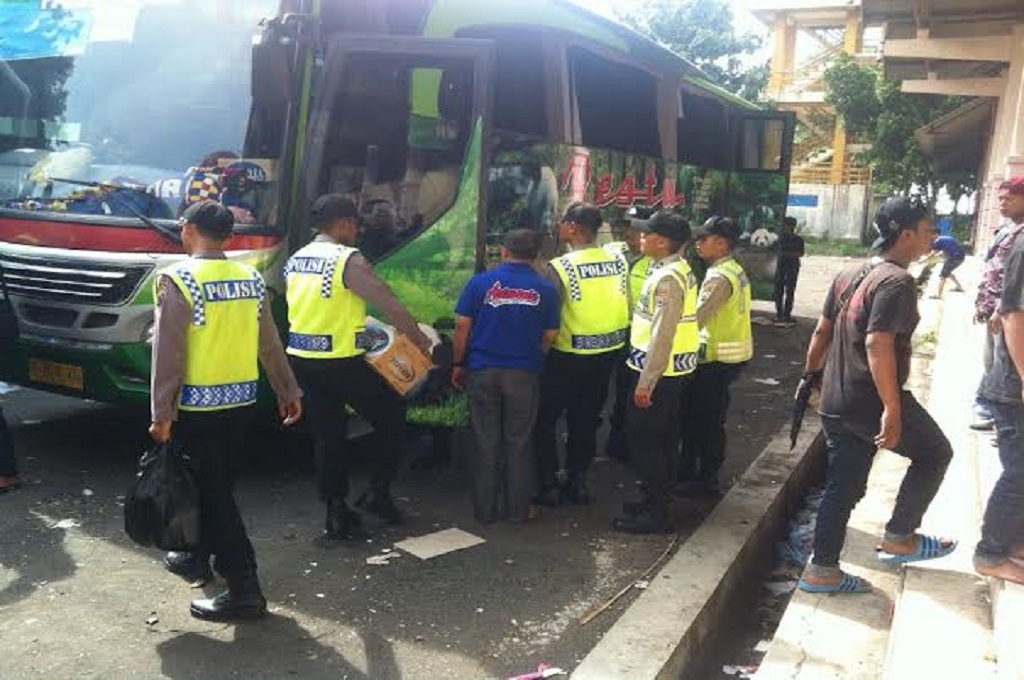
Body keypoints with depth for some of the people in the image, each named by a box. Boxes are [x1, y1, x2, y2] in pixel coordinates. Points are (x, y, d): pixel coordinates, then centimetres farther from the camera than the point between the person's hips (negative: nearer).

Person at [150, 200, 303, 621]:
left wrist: (162, 413, -13)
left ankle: (244, 590, -1)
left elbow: (168, 352, -16)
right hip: (241, 400, 6)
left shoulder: (177, 279, -12)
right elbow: (270, 344, 9)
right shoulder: (251, 278, 5)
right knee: (217, 483, 21)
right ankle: (199, 556, 39)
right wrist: (288, 391, 16)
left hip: (198, 404, -6)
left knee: (213, 490, -1)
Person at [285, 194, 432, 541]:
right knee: (391, 415, 12)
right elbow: (389, 304, -15)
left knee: (327, 435, 14)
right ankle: (378, 492, 11)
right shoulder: (349, 260, -14)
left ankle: (336, 512, 16)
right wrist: (421, 339, -6)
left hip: (302, 360, 7)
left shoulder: (295, 260, 9)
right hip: (341, 362, -7)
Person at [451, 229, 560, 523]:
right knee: (518, 442, 11)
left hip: (482, 370, 0)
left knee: (486, 443, 9)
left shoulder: (480, 282, -4)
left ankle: (485, 509, 17)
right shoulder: (545, 290, -1)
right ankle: (518, 509, 17)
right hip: (524, 374, 0)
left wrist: (458, 364, 6)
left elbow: (462, 326, -4)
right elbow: (549, 336, 3)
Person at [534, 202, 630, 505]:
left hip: (570, 355, -5)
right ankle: (577, 482, 24)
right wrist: (612, 336, 12)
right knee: (586, 420, 18)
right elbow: (626, 306, 3)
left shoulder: (560, 267, -18)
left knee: (544, 419, 11)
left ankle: (547, 485, 13)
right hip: (608, 353, 5)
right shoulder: (618, 262, -2)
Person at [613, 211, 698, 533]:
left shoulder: (666, 279, -21)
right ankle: (658, 500, 30)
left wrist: (645, 383, -21)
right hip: (676, 369, 10)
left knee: (645, 441, -1)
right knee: (664, 439, 17)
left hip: (659, 373, -10)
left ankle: (656, 514, 7)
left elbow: (661, 335, -24)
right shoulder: (680, 270, 10)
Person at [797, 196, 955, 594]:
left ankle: (822, 570, 17)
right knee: (935, 453, 15)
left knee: (843, 487, 14)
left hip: (835, 402, 8)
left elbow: (822, 329, 15)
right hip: (870, 402, -8)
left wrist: (810, 374, 25)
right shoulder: (897, 282, -16)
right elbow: (877, 343, -27)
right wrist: (892, 408, -27)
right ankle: (899, 538, 19)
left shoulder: (850, 275, 10)